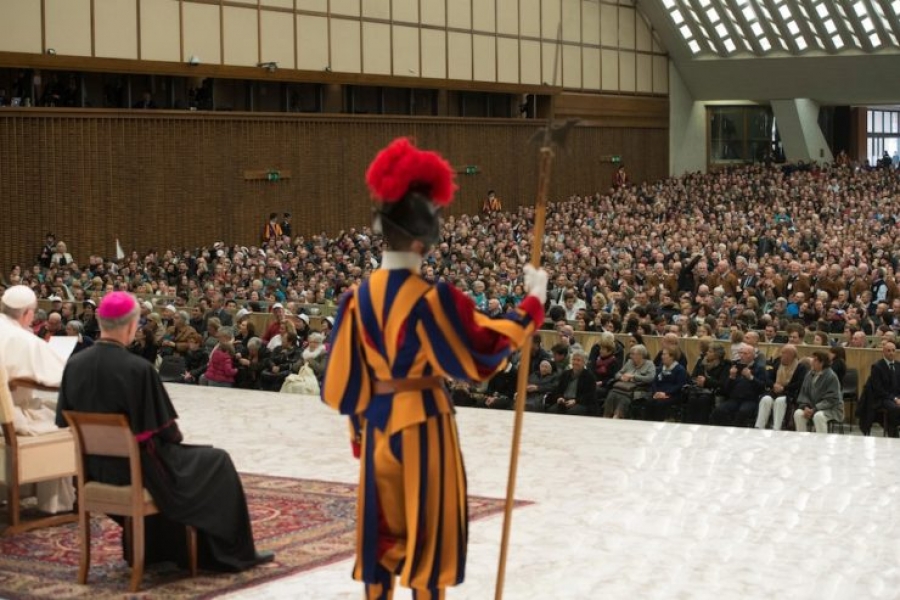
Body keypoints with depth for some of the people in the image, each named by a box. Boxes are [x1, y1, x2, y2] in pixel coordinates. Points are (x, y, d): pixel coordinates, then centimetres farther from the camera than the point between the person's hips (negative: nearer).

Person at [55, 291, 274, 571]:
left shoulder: (74, 364, -7)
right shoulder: (137, 368, -25)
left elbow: (63, 420, 4)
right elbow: (164, 429, -17)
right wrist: (175, 434, 6)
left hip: (95, 467, 7)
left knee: (167, 453, 36)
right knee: (216, 462, 14)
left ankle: (152, 549, 45)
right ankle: (234, 552, 22)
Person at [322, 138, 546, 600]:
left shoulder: (358, 297, -2)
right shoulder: (433, 299, -18)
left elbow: (345, 376, 5)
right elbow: (485, 348, -11)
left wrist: (361, 427, 18)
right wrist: (532, 303, -2)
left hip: (377, 421, 5)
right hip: (424, 421, -5)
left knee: (382, 524, 14)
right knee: (428, 524, 7)